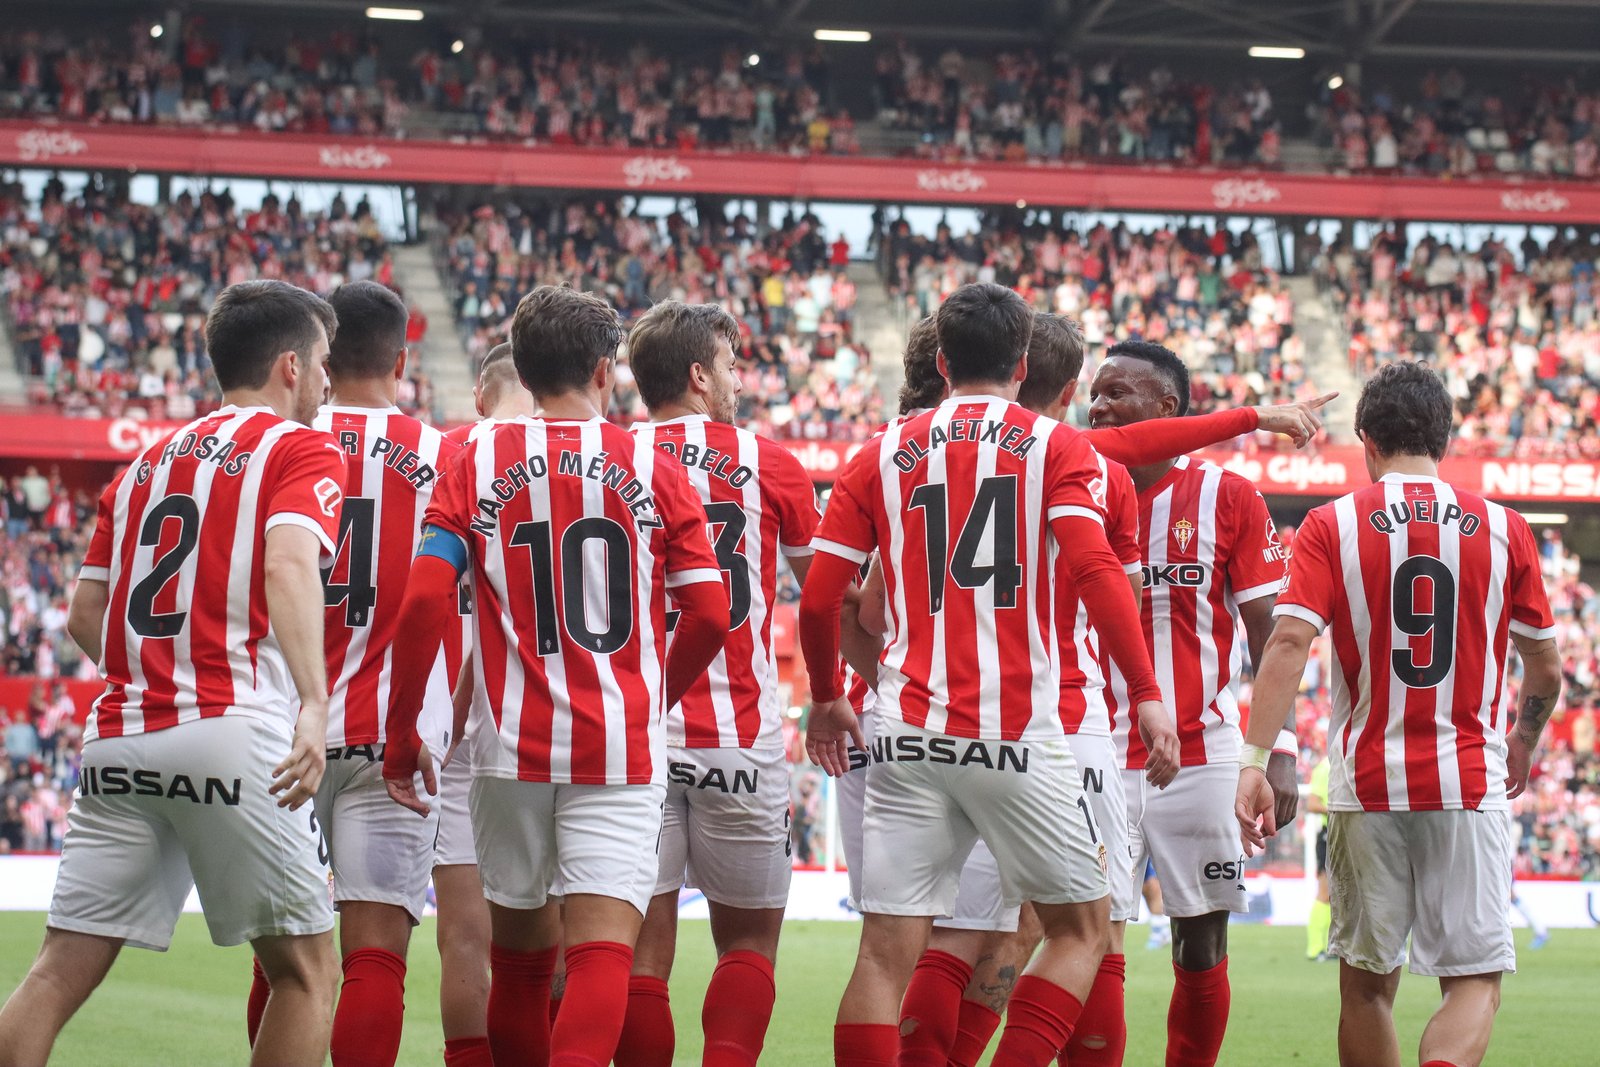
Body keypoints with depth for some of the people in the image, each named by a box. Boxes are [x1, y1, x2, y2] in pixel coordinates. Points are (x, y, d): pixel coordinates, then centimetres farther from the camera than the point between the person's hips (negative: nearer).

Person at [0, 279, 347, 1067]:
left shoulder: (146, 463, 22)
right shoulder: (303, 450, 4)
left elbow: (85, 617, 19)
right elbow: (289, 565, -16)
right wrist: (313, 705, -27)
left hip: (119, 737, 6)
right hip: (231, 731, -6)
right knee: (305, 972, 7)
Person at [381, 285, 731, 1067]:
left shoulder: (477, 463, 3)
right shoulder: (652, 468, 3)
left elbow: (424, 603, -7)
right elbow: (710, 616, 1)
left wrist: (402, 733, 2)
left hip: (512, 746, 2)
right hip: (620, 750, -2)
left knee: (521, 956, 15)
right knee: (602, 948, -10)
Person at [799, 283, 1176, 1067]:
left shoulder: (881, 457, 11)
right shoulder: (1055, 448, 4)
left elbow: (819, 601, 8)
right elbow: (1095, 570, -11)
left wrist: (827, 699, 25)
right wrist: (1148, 694, -12)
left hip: (908, 736, 3)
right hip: (1015, 736, -2)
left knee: (887, 953, 3)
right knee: (1080, 930, 13)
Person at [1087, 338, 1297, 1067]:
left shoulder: (1228, 499, 0)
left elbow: (1270, 637, 0)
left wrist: (1280, 753, -7)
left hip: (1203, 754, -1)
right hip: (1098, 760, 1)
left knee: (1201, 946, 6)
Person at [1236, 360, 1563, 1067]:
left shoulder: (1331, 526, 0)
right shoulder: (1502, 530, 4)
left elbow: (1288, 644, -13)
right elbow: (1545, 670, 11)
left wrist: (1254, 761, -16)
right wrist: (1523, 742, 30)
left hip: (1366, 785, 0)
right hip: (1469, 783, 0)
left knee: (1367, 982, 13)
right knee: (1474, 980, 1)